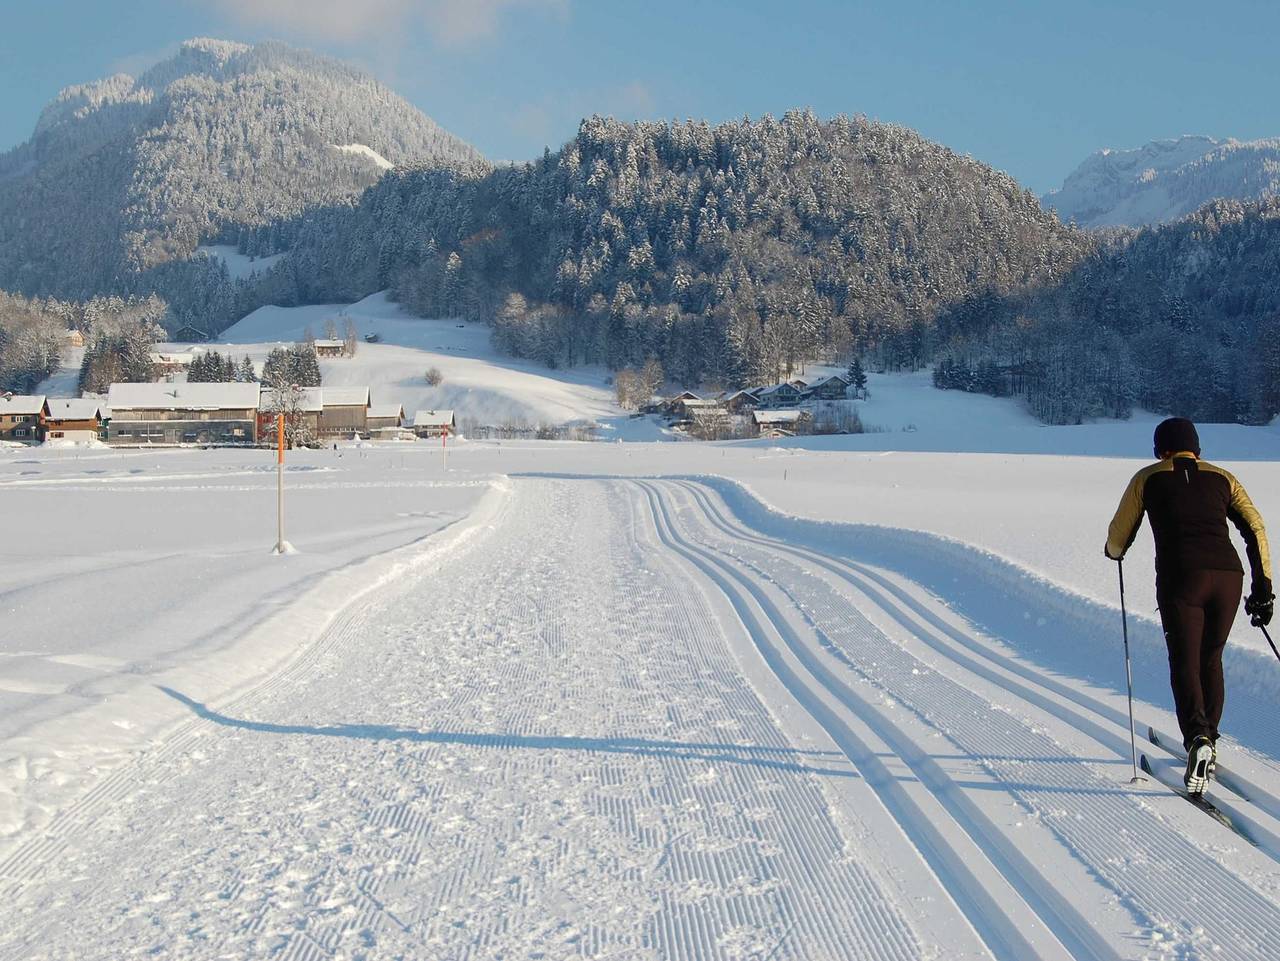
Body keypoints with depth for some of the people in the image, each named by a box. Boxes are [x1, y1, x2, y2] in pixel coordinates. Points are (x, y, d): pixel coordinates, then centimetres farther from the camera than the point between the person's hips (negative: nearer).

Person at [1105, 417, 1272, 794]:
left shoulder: (1148, 478, 14)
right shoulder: (1222, 478, 19)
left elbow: (1119, 537, 17)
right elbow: (1255, 529, 10)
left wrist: (1113, 550, 40)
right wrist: (1263, 586, 11)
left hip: (1181, 577, -3)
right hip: (1228, 576, 3)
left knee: (1185, 663, -3)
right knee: (1211, 660, 20)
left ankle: (1198, 739, -27)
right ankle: (1209, 739, 29)